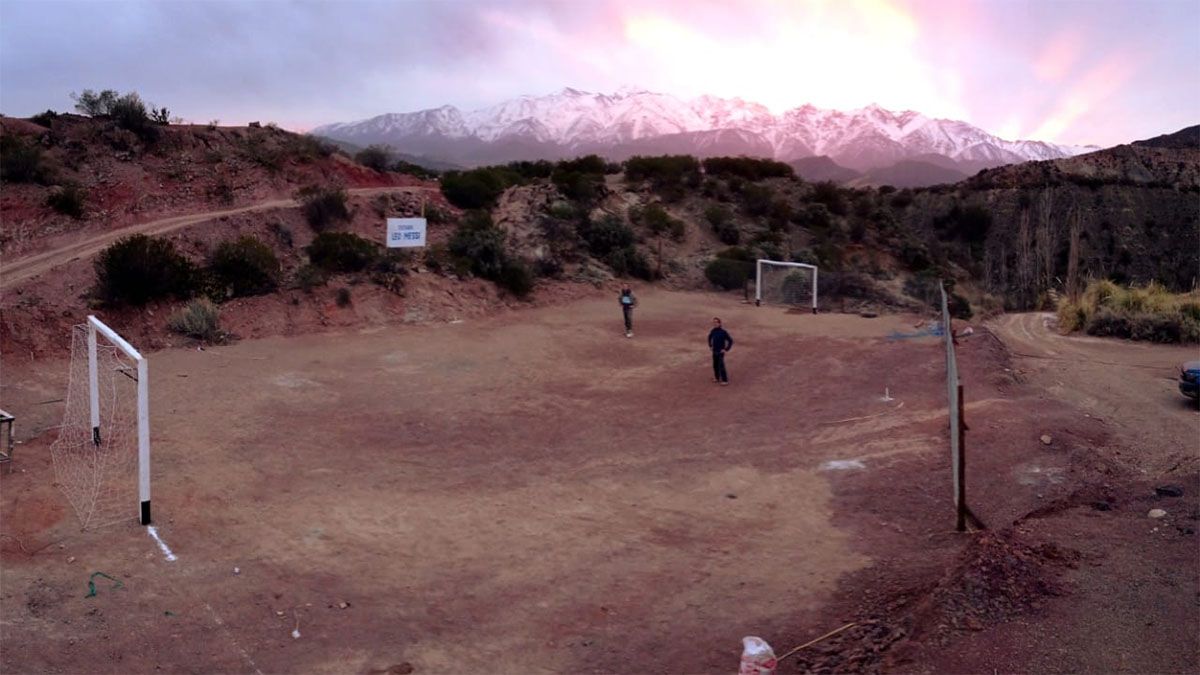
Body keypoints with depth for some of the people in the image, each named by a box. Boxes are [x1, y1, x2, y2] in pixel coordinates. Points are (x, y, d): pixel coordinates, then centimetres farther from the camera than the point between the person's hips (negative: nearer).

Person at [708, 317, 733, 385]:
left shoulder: (723, 332, -18)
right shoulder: (713, 331, -1)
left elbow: (730, 341, -13)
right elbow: (709, 337, 22)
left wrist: (726, 349, -13)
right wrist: (710, 346, 15)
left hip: (720, 352, -6)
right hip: (714, 352, 6)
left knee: (721, 366, -7)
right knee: (715, 365, 14)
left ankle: (725, 380, 0)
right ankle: (717, 377, 30)